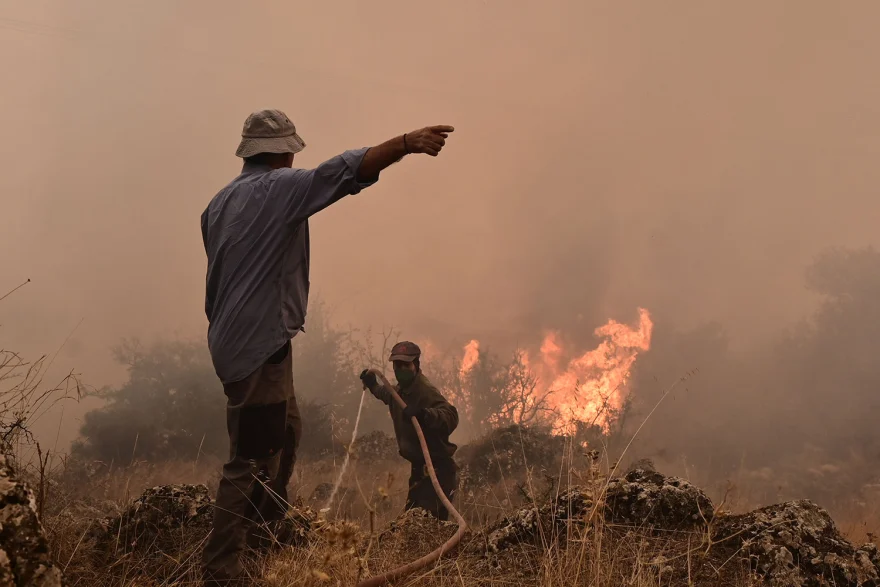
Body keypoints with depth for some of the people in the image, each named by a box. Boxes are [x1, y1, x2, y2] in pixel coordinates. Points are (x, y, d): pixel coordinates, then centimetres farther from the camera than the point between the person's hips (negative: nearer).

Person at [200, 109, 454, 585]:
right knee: (252, 458, -7)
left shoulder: (219, 202, 16)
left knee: (286, 432, 25)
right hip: (261, 344, -10)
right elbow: (343, 171, -26)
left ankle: (267, 529, 39)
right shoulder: (280, 187, -9)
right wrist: (405, 144, -33)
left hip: (232, 339, 10)